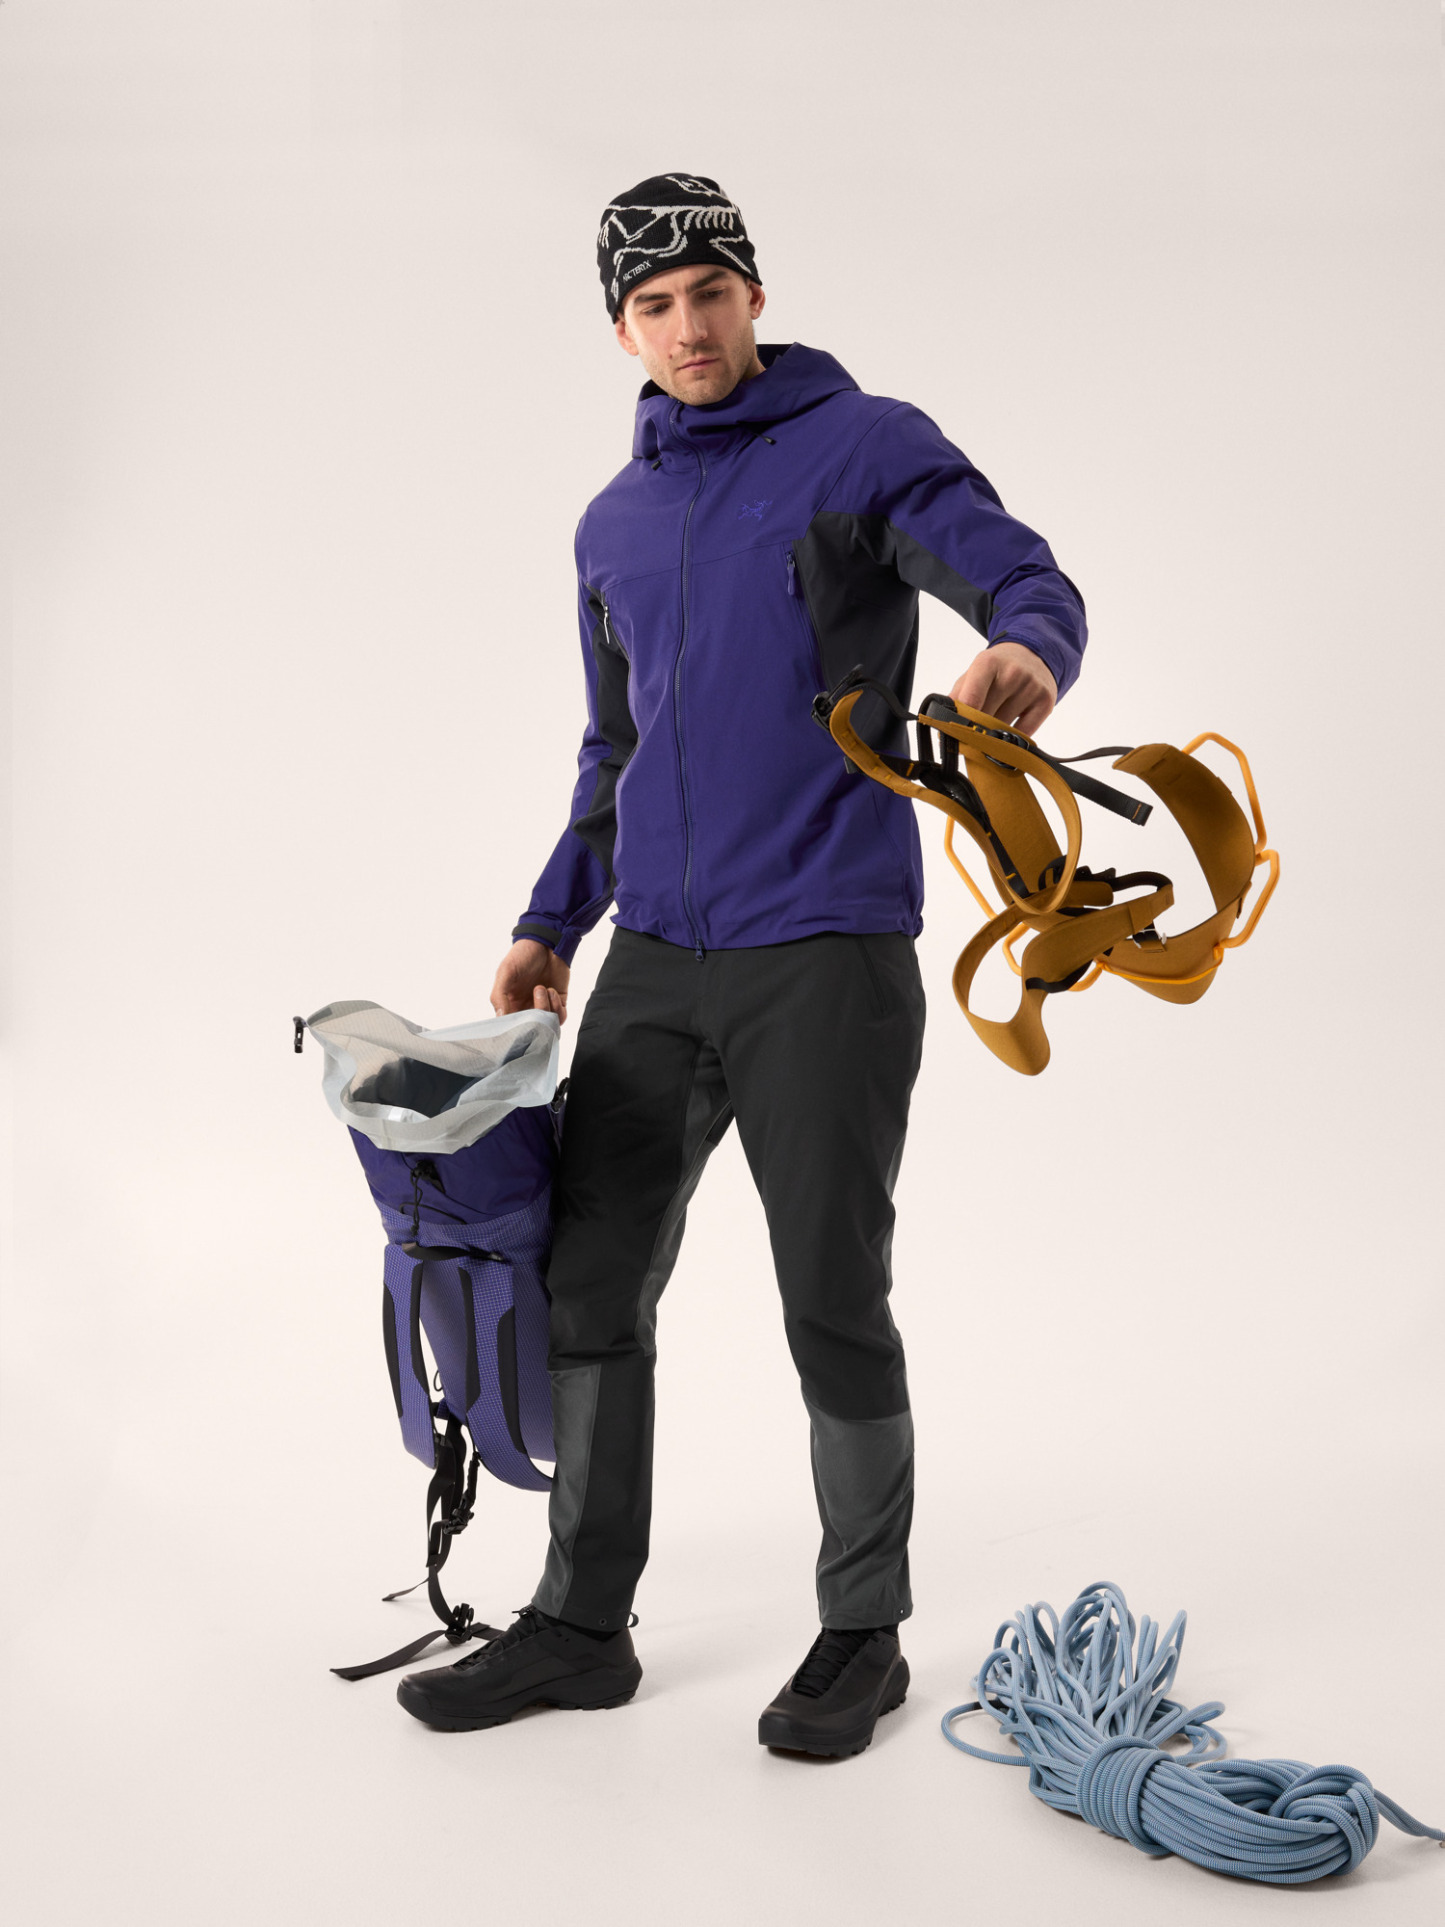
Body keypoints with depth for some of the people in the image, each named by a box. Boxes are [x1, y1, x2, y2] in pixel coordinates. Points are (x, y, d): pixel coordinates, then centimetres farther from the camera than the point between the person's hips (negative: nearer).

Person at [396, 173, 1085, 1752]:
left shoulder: (867, 448, 0)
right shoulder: (614, 525, 18)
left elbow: (1028, 581, -12)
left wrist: (1026, 648, -36)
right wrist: (551, 923, 18)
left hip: (825, 957, -6)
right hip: (652, 967, 6)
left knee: (834, 1309, 1)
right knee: (590, 1289, 6)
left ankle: (862, 1632, 20)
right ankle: (581, 1625, 21)